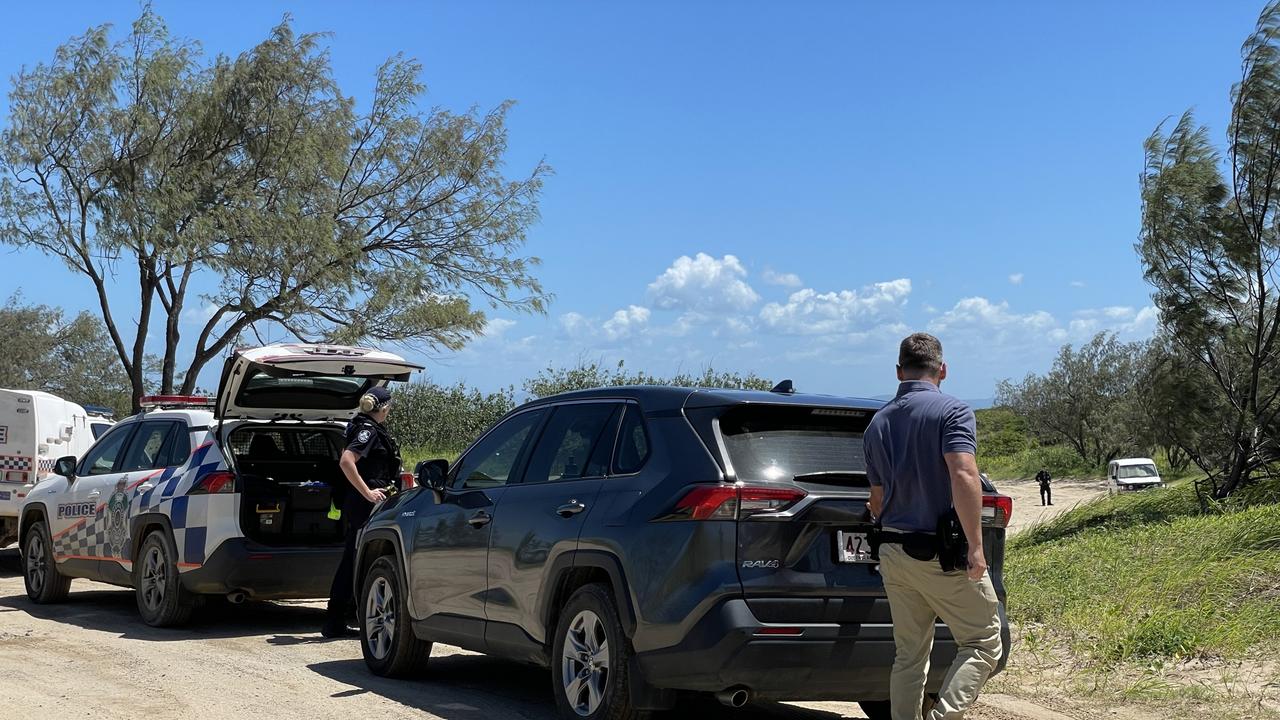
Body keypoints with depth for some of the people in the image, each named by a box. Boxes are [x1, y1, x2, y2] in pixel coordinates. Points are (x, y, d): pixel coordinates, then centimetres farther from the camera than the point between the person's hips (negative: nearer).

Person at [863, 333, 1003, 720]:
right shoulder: (952, 411, -9)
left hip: (894, 553, 6)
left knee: (909, 656, 13)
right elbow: (964, 476, -23)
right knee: (983, 643, 3)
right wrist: (976, 546, -21)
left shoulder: (877, 423, 11)